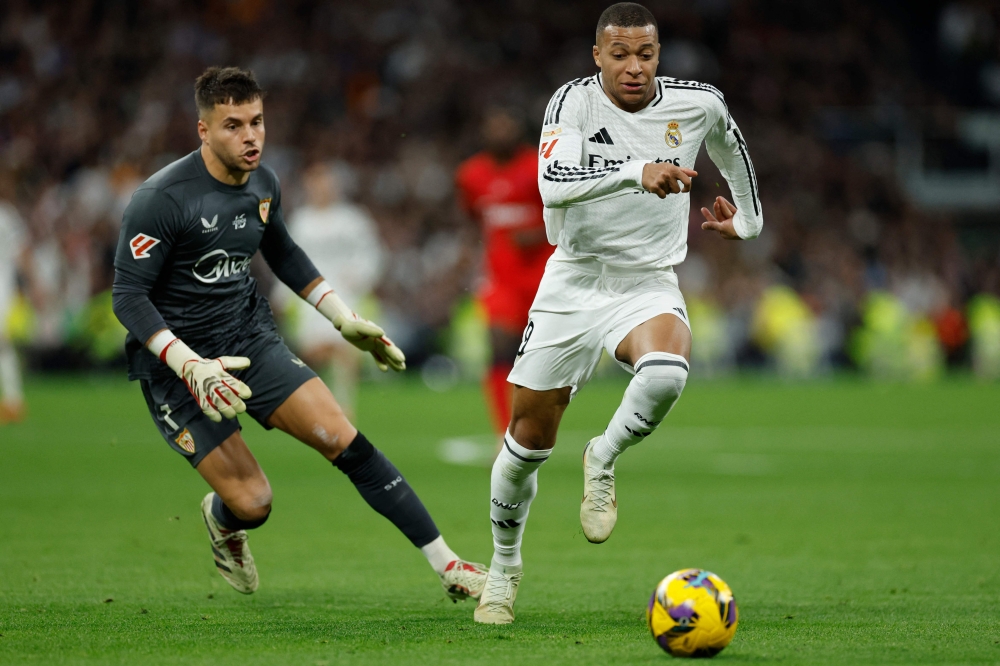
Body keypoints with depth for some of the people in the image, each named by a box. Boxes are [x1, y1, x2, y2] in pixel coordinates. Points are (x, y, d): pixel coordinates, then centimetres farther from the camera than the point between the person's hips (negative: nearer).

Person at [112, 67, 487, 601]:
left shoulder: (262, 185, 1)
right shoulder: (161, 199, -21)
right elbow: (128, 297, -19)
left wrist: (346, 321, 18)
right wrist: (191, 367, -30)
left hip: (250, 341, 5)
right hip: (175, 362, -5)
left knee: (342, 440, -11)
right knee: (252, 504, -10)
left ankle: (445, 564, -7)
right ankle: (221, 521, 31)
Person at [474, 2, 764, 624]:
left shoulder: (698, 104, -5)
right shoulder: (575, 101, -13)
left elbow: (730, 142, 20)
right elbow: (553, 181, -32)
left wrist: (747, 217, 30)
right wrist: (636, 170, -43)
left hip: (649, 286, 0)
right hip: (574, 284, 0)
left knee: (665, 374, -35)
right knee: (529, 439, 4)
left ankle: (605, 458, -5)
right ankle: (505, 567, 28)